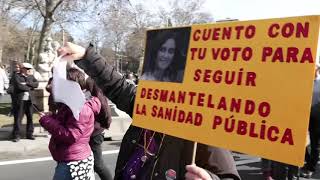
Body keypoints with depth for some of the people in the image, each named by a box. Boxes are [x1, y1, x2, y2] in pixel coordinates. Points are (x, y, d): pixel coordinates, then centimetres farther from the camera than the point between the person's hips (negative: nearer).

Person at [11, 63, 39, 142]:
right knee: (18, 118, -1)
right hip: (20, 100, -5)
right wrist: (30, 87, -6)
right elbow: (19, 86, -17)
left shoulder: (31, 76, 15)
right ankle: (16, 135, 6)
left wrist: (27, 83, -11)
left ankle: (29, 134, 17)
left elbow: (36, 84, 0)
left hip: (29, 100, 5)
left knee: (30, 117, 7)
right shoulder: (16, 76, -1)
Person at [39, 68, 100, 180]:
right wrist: (51, 117, -2)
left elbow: (69, 136, -26)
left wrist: (46, 120, -19)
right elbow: (62, 123, 16)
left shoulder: (81, 108, -21)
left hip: (73, 162, -10)